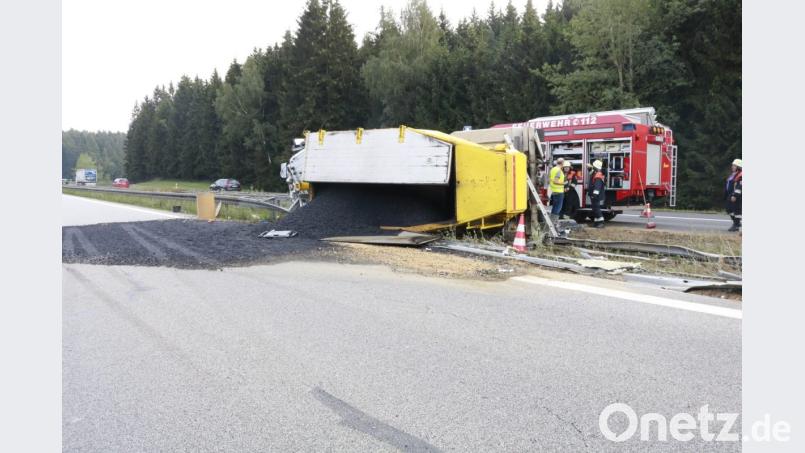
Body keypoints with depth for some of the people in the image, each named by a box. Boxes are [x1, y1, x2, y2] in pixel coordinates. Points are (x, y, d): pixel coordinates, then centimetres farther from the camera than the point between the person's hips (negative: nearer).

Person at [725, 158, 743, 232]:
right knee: (729, 209, 13)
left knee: (736, 210, -4)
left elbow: (740, 186, -21)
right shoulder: (733, 174, 17)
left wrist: (735, 195, -25)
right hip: (730, 195, 10)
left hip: (737, 196, -10)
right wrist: (726, 195, 22)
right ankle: (736, 222, 28)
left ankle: (736, 226, 4)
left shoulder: (740, 175, -14)